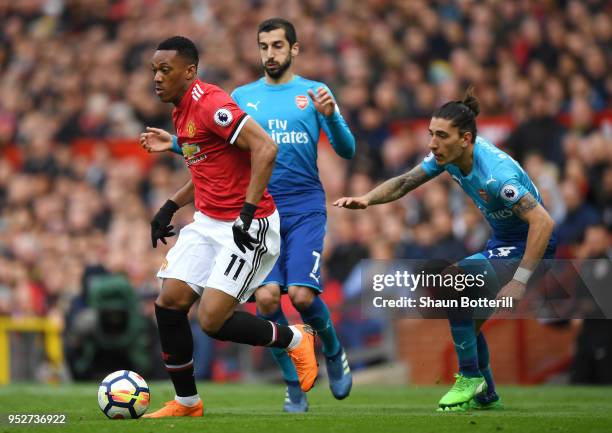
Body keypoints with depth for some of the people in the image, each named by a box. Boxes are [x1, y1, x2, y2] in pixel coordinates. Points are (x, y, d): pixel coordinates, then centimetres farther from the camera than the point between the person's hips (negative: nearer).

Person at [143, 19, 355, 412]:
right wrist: (176, 143, -2)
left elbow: (347, 150, 0)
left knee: (302, 295, -17)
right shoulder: (242, 96, 12)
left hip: (305, 208, -2)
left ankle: (334, 353, 16)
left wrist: (330, 115, -19)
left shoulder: (314, 92, 5)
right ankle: (294, 387, 2)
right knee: (266, 295, -14)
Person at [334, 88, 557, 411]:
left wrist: (519, 281, -36)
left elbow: (543, 222, -36)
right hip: (501, 242, 9)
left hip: (528, 247, -9)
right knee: (468, 321, 11)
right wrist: (366, 199, -19)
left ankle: (471, 378, -13)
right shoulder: (446, 155, -9)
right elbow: (403, 183, 1)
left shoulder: (495, 173, -33)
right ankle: (486, 397, 29)